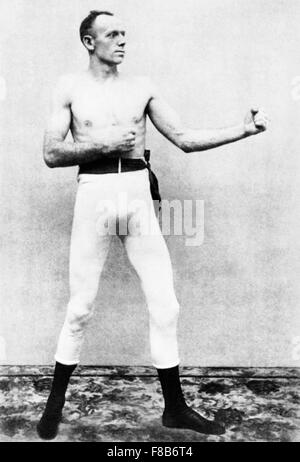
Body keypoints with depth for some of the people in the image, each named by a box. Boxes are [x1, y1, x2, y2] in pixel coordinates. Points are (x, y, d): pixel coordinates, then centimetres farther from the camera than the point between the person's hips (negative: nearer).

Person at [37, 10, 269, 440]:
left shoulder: (141, 86, 12)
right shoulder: (70, 87, 7)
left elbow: (185, 139, 7)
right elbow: (52, 154, 0)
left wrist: (243, 129, -2)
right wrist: (101, 144, -11)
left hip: (138, 195, 2)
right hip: (94, 195, -2)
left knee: (165, 307, 1)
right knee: (81, 307, 4)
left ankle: (175, 408, 17)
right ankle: (55, 403, 26)